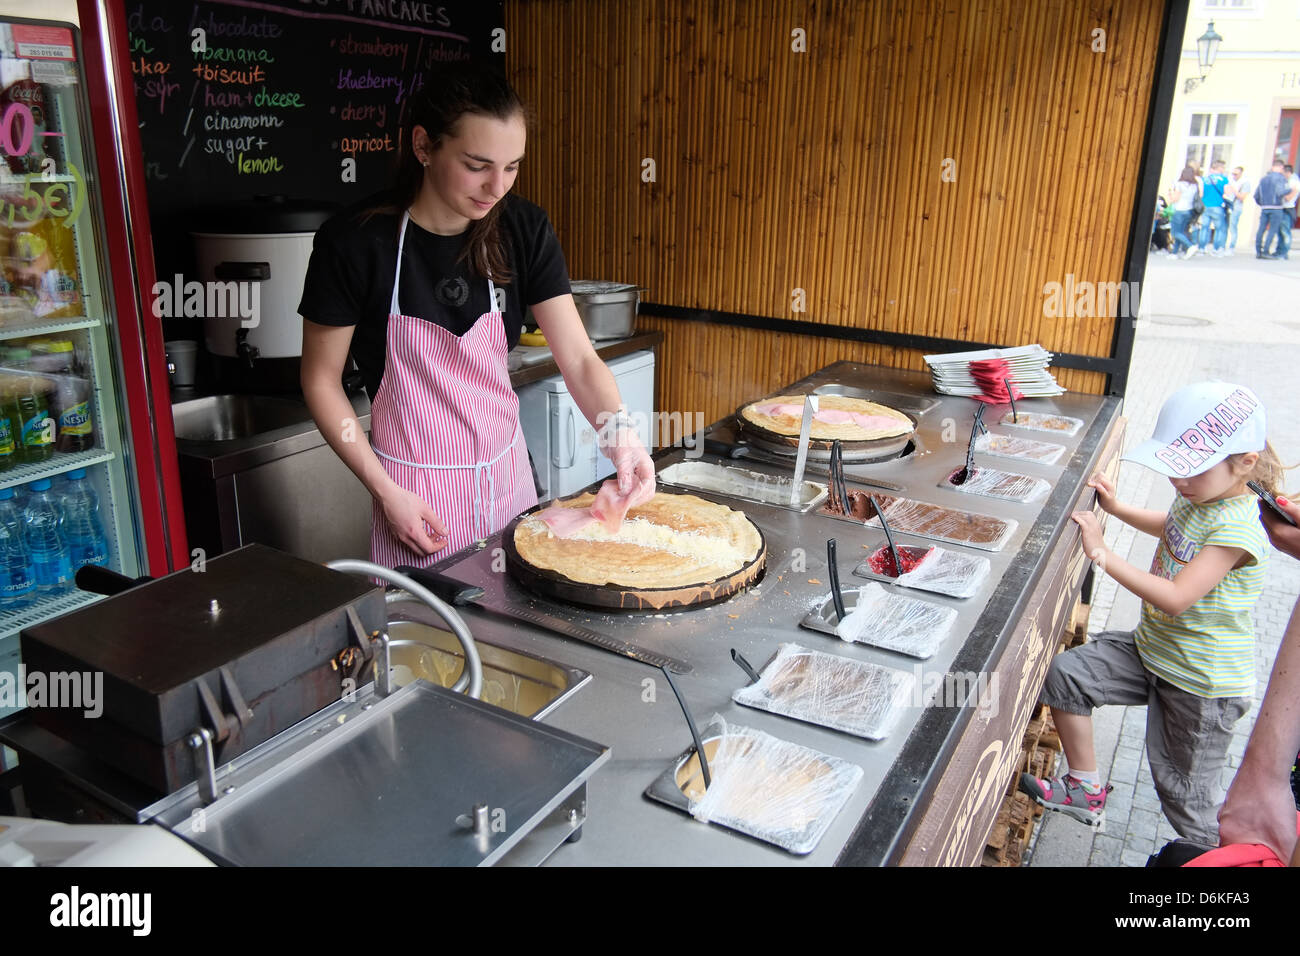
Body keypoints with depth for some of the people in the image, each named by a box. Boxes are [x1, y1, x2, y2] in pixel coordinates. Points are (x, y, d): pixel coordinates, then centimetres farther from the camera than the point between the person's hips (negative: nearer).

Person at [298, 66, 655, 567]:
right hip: (416, 492, -4)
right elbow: (321, 380, -7)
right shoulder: (354, 241, -16)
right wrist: (386, 493, -14)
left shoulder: (523, 229, -6)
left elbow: (579, 359, -9)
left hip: (506, 470, 4)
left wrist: (618, 430, -29)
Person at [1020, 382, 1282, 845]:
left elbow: (1175, 599, -34)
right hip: (1152, 650, 8)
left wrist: (1102, 554, -31)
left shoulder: (1237, 528, -28)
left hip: (1201, 684, -8)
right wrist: (1117, 507, 10)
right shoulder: (1200, 495, -1)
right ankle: (1085, 789, 15)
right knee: (1064, 673, -1)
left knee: (1185, 786, 7)